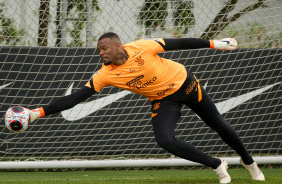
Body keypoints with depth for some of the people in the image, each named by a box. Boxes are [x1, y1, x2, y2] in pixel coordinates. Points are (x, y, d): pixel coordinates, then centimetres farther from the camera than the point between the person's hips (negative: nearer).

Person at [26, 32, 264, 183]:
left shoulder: (141, 48, -27)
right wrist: (40, 112, -31)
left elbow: (178, 44, -16)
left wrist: (214, 44, -11)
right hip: (163, 100, 2)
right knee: (165, 140, -22)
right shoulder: (105, 75, -19)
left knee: (220, 126, 9)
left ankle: (249, 163, 38)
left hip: (185, 83, -2)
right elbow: (75, 98, -21)